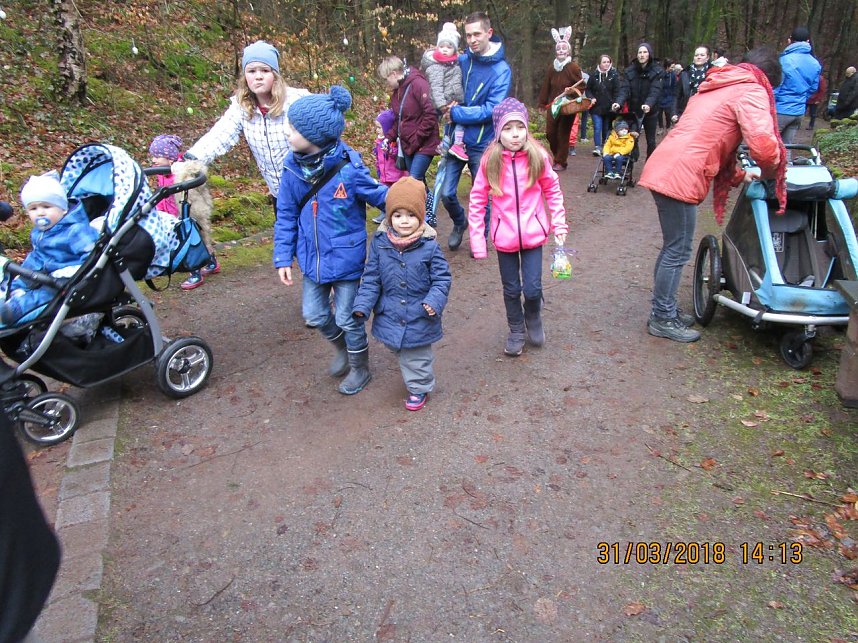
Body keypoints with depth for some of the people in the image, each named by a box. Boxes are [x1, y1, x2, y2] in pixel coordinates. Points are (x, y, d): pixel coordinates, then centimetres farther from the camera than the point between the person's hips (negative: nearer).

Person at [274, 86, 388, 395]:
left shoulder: (349, 168, -21)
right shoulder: (293, 168, -8)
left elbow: (383, 198, -10)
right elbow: (286, 216, 1)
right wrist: (283, 257, 0)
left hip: (346, 259, -5)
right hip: (312, 259, 5)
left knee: (348, 318, 8)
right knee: (314, 315, 16)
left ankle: (359, 368, 34)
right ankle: (341, 349, 46)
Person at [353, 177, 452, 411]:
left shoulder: (429, 245, -16)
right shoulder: (380, 242, -8)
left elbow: (442, 278, -8)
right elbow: (371, 278, 0)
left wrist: (434, 301, -23)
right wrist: (362, 304, -8)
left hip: (419, 317, -3)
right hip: (390, 315, 3)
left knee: (417, 356, 12)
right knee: (398, 348, 21)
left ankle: (419, 388, 37)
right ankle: (417, 383, 48)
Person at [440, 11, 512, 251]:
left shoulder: (501, 70, -11)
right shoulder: (461, 60, 1)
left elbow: (491, 110, -18)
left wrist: (456, 113, -20)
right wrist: (446, 107, -7)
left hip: (482, 143, -3)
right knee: (446, 193, 3)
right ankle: (460, 223, 33)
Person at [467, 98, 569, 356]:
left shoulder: (538, 156, -10)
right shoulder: (490, 161, -11)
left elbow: (553, 191, 3)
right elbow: (477, 201, -5)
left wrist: (559, 224, 0)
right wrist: (477, 240, -7)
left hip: (533, 234, 0)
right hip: (504, 236, 0)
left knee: (532, 289, 1)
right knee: (511, 289, 13)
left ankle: (533, 319, 35)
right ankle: (516, 331, 37)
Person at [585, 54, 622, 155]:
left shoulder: (614, 75, 0)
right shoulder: (594, 74, 4)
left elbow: (617, 91, -1)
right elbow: (588, 89, 12)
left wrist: (614, 104, -11)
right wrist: (591, 98, -6)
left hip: (609, 108, 0)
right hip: (596, 107, 0)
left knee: (606, 128, 9)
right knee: (597, 127, -10)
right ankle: (597, 147, -7)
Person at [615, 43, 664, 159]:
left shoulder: (656, 71, -9)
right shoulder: (631, 70, 0)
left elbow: (655, 91, -21)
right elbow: (625, 89, -11)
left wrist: (648, 104, -41)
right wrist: (619, 102, -31)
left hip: (650, 111, -2)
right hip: (634, 110, 2)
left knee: (650, 141, 4)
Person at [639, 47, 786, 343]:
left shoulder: (717, 86, 27)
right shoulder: (751, 90, -2)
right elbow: (763, 144, -16)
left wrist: (740, 174, 27)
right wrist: (772, 171, 4)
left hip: (663, 170, 9)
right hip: (680, 177, -9)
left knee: (673, 247, 18)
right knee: (678, 251, -1)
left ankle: (664, 308, 28)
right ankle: (662, 319, 9)